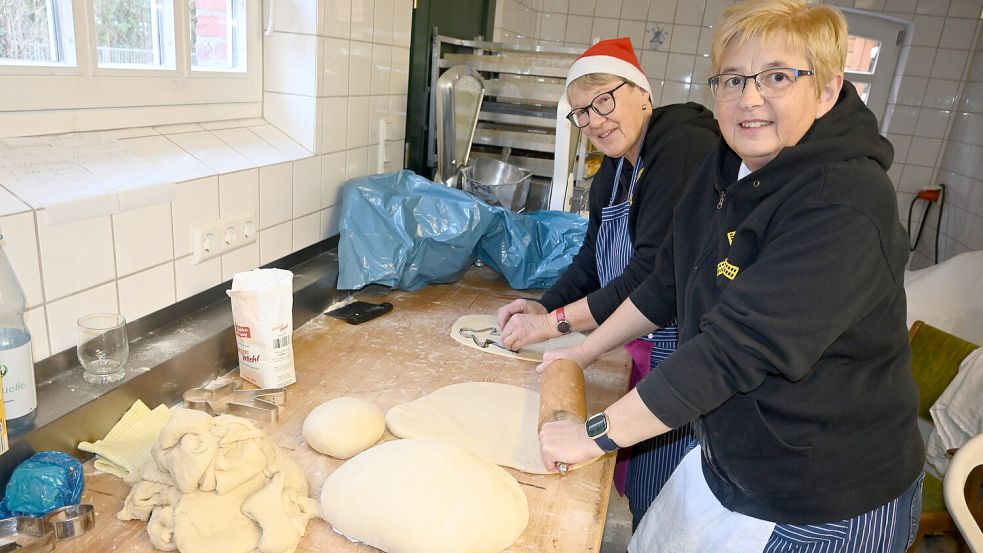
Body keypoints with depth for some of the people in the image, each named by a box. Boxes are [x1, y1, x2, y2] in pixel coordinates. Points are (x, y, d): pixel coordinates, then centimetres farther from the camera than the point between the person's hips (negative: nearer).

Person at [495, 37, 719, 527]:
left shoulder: (684, 147, -21)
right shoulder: (614, 169, 9)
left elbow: (658, 274, -27)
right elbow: (593, 258, 15)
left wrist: (556, 322, -20)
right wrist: (548, 305, -2)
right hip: (644, 347, 9)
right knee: (634, 486, 21)